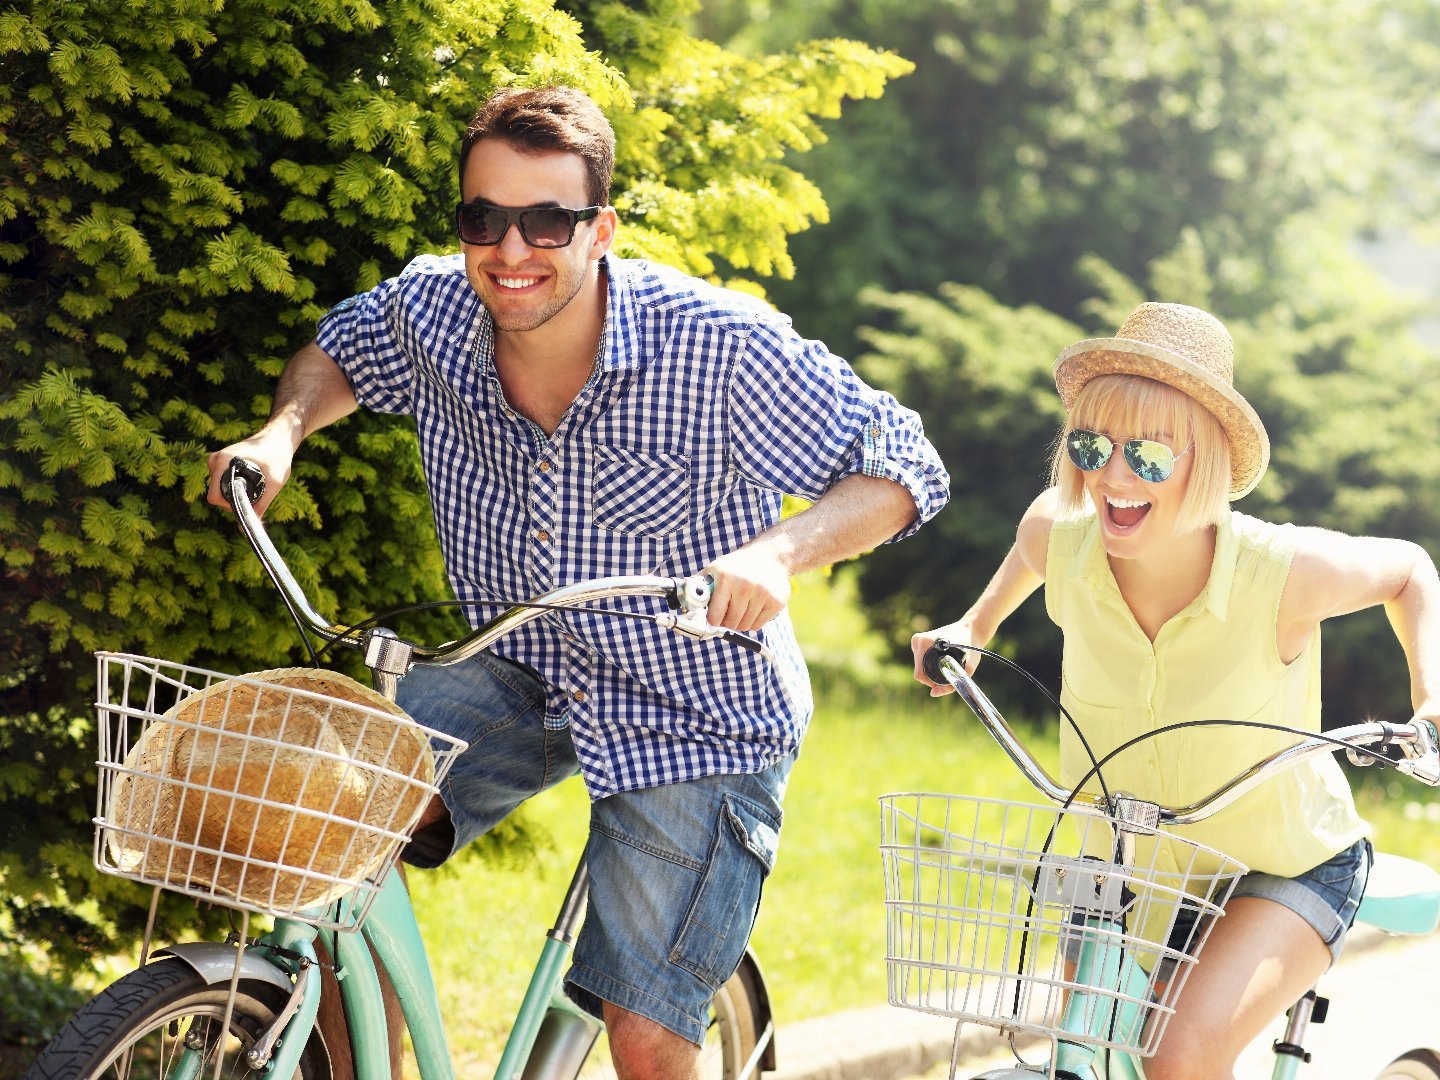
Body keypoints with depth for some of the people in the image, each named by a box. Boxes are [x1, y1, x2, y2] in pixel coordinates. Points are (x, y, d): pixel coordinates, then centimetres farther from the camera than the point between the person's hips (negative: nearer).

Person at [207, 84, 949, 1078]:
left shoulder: (720, 345, -25)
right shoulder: (432, 311, -12)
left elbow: (904, 467, -18)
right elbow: (339, 354, 12)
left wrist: (780, 553, -37)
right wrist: (284, 430, -10)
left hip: (697, 721, -4)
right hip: (522, 678, 4)